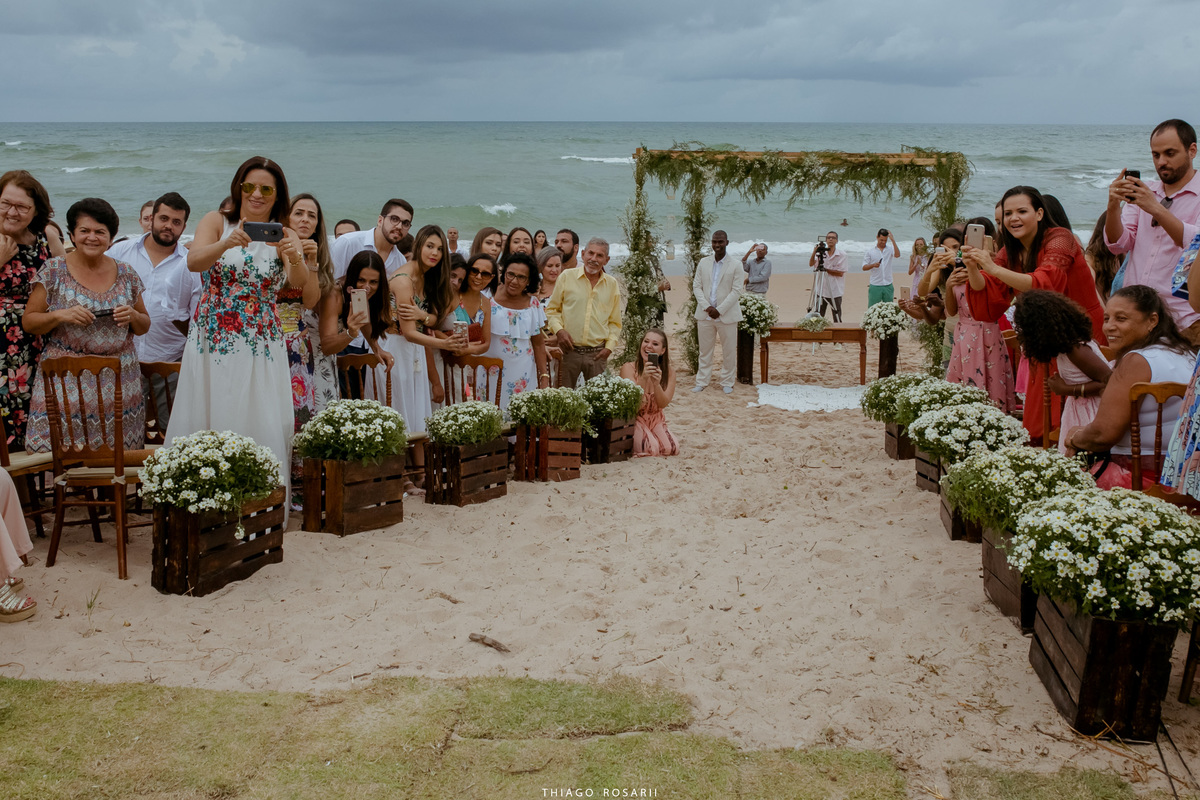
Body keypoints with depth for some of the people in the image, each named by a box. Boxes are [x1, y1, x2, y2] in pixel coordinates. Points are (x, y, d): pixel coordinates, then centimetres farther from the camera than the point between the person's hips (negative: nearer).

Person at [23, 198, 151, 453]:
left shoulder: (126, 274, 8)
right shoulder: (54, 271, 2)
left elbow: (144, 326, 16)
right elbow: (28, 321, 4)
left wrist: (132, 316, -5)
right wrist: (60, 315, -13)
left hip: (118, 383, 2)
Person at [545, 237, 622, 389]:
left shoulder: (612, 284, 9)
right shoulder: (566, 276, 2)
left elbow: (615, 323, 15)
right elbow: (551, 309, 7)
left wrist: (609, 346, 1)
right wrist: (558, 330, -10)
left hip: (597, 354, 2)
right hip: (569, 350, -1)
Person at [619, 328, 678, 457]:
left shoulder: (669, 371, -2)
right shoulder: (629, 368, -13)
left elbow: (663, 404, -11)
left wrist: (656, 384, -30)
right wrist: (643, 378, -34)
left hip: (655, 420, 4)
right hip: (634, 419, -4)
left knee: (672, 449, -19)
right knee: (651, 449, -27)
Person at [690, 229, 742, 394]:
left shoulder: (735, 265, -4)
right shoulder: (703, 263, 8)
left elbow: (737, 291, -8)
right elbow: (697, 286, 6)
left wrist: (719, 310, -13)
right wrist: (707, 307, -8)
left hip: (727, 315, -3)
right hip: (705, 314, 3)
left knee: (729, 352, 5)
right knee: (705, 351, 8)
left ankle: (727, 383, 17)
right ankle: (702, 382, 17)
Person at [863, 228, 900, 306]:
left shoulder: (890, 250, 6)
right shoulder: (870, 252, 4)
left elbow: (897, 255, -16)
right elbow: (864, 267, 2)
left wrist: (893, 240, -17)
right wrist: (873, 265, -18)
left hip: (888, 285, 1)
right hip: (875, 286, -1)